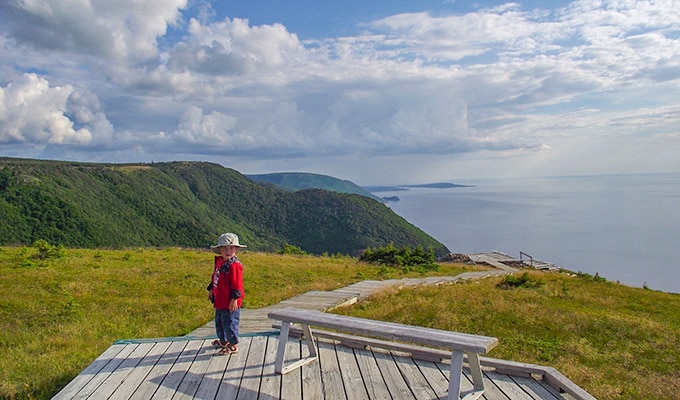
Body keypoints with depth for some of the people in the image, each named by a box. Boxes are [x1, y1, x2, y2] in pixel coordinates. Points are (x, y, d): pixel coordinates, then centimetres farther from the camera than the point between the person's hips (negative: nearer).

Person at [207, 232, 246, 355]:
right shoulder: (219, 261, 7)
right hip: (220, 301, 10)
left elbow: (236, 284, -22)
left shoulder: (234, 265, -20)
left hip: (230, 303, -10)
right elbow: (214, 277, 21)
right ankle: (223, 341, 42)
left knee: (229, 323, 1)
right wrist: (211, 290, 26)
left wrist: (234, 299, -23)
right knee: (219, 322, 23)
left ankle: (233, 345, 16)